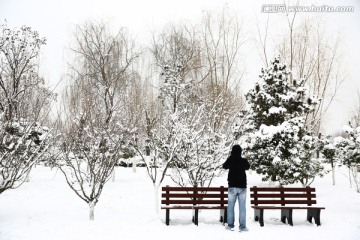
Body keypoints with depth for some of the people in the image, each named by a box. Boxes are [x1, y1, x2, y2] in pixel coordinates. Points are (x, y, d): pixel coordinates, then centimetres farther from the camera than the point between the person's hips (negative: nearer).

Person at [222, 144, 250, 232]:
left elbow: (224, 166, 15)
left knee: (230, 206, 8)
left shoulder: (230, 160, -5)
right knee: (242, 207, 3)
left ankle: (230, 225, 9)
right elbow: (247, 167, 17)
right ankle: (242, 226, 2)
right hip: (242, 186, 0)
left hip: (232, 186, 0)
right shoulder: (244, 161, -4)